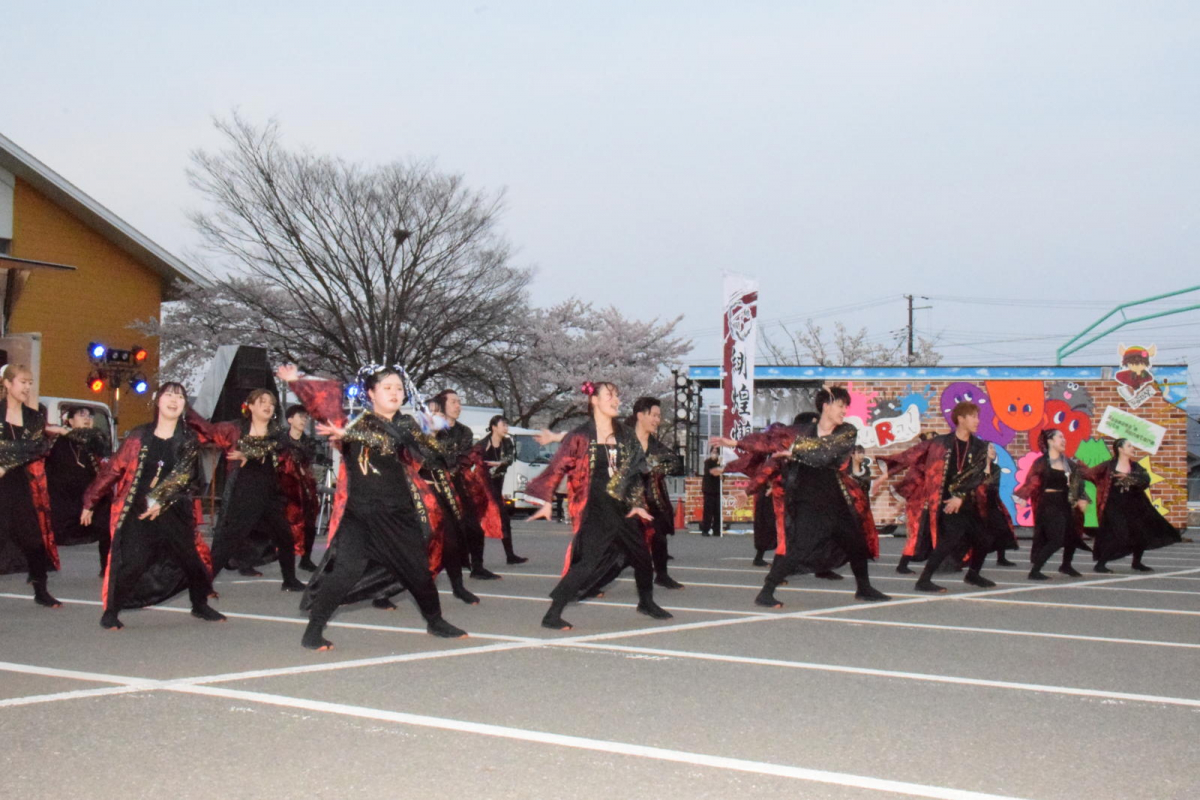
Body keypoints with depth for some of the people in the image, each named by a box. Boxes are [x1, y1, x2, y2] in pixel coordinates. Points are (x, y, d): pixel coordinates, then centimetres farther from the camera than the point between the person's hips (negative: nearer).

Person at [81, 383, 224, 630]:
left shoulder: (189, 442, 3)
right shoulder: (139, 436, 2)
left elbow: (182, 475, -11)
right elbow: (113, 469, 6)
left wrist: (160, 501, -26)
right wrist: (91, 502, 8)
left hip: (173, 512, 2)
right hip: (136, 512, -2)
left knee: (193, 558, 4)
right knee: (127, 564, -10)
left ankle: (200, 605, 25)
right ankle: (111, 612, 6)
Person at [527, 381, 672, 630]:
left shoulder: (624, 436, 11)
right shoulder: (581, 437, -6)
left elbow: (633, 472, 17)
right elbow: (557, 468, -5)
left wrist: (637, 503, 11)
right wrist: (546, 501, -10)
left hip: (619, 508, 7)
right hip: (593, 509, -7)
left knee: (641, 554, 14)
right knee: (590, 561, -17)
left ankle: (646, 602, 38)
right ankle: (552, 614, -12)